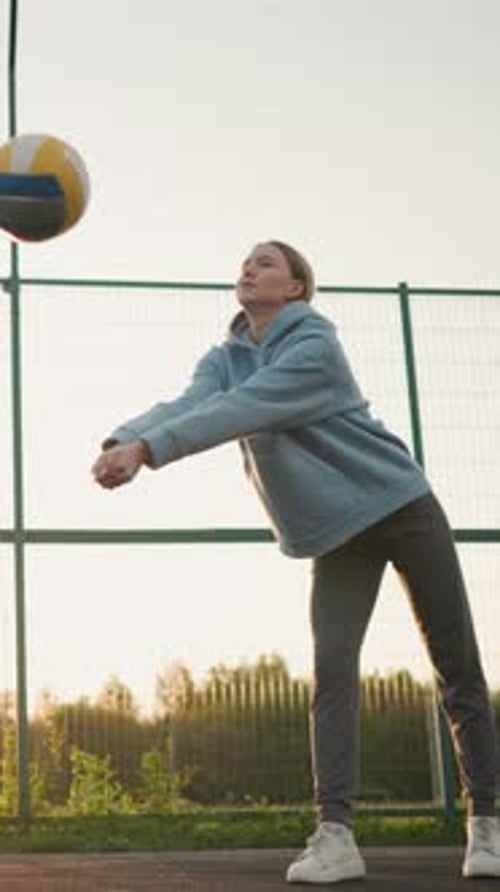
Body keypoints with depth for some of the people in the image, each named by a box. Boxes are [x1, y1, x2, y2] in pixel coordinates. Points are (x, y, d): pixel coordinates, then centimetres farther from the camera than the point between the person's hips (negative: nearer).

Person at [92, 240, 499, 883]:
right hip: (335, 530, 5)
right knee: (332, 672, -11)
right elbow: (188, 405, -18)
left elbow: (240, 410, -32)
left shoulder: (314, 345, -17)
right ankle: (335, 835, -14)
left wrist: (147, 448, -43)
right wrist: (123, 442, -39)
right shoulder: (224, 359, 3)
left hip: (400, 504, -4)